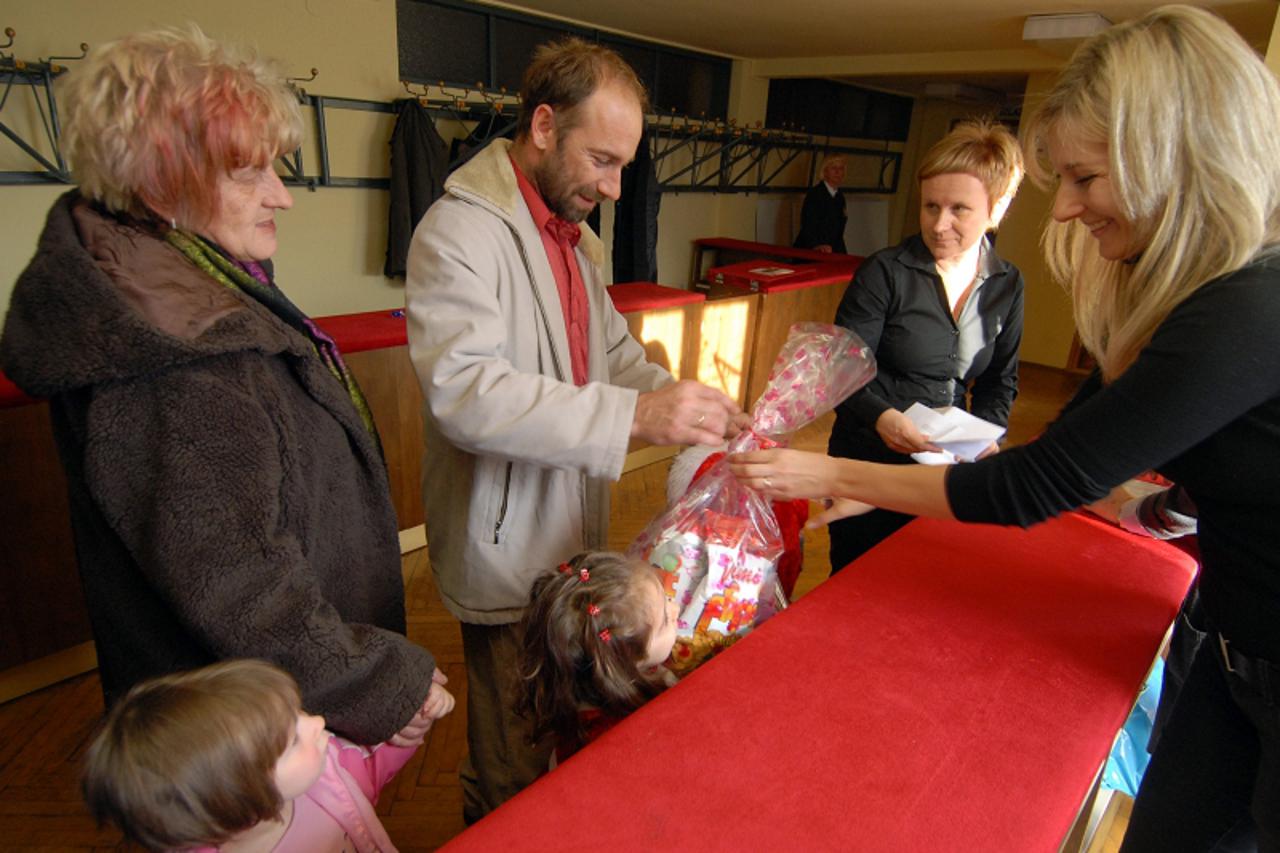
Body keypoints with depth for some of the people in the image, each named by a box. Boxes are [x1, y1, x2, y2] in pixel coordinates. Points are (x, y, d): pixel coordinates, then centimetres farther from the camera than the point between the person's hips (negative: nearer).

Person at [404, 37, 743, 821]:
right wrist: (636, 416, -35)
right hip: (510, 553, -8)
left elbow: (615, 354, 15)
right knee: (516, 773, 11)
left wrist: (693, 407, -4)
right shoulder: (461, 230, -18)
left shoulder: (576, 237, 12)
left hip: (575, 541, 8)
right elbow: (463, 389, -30)